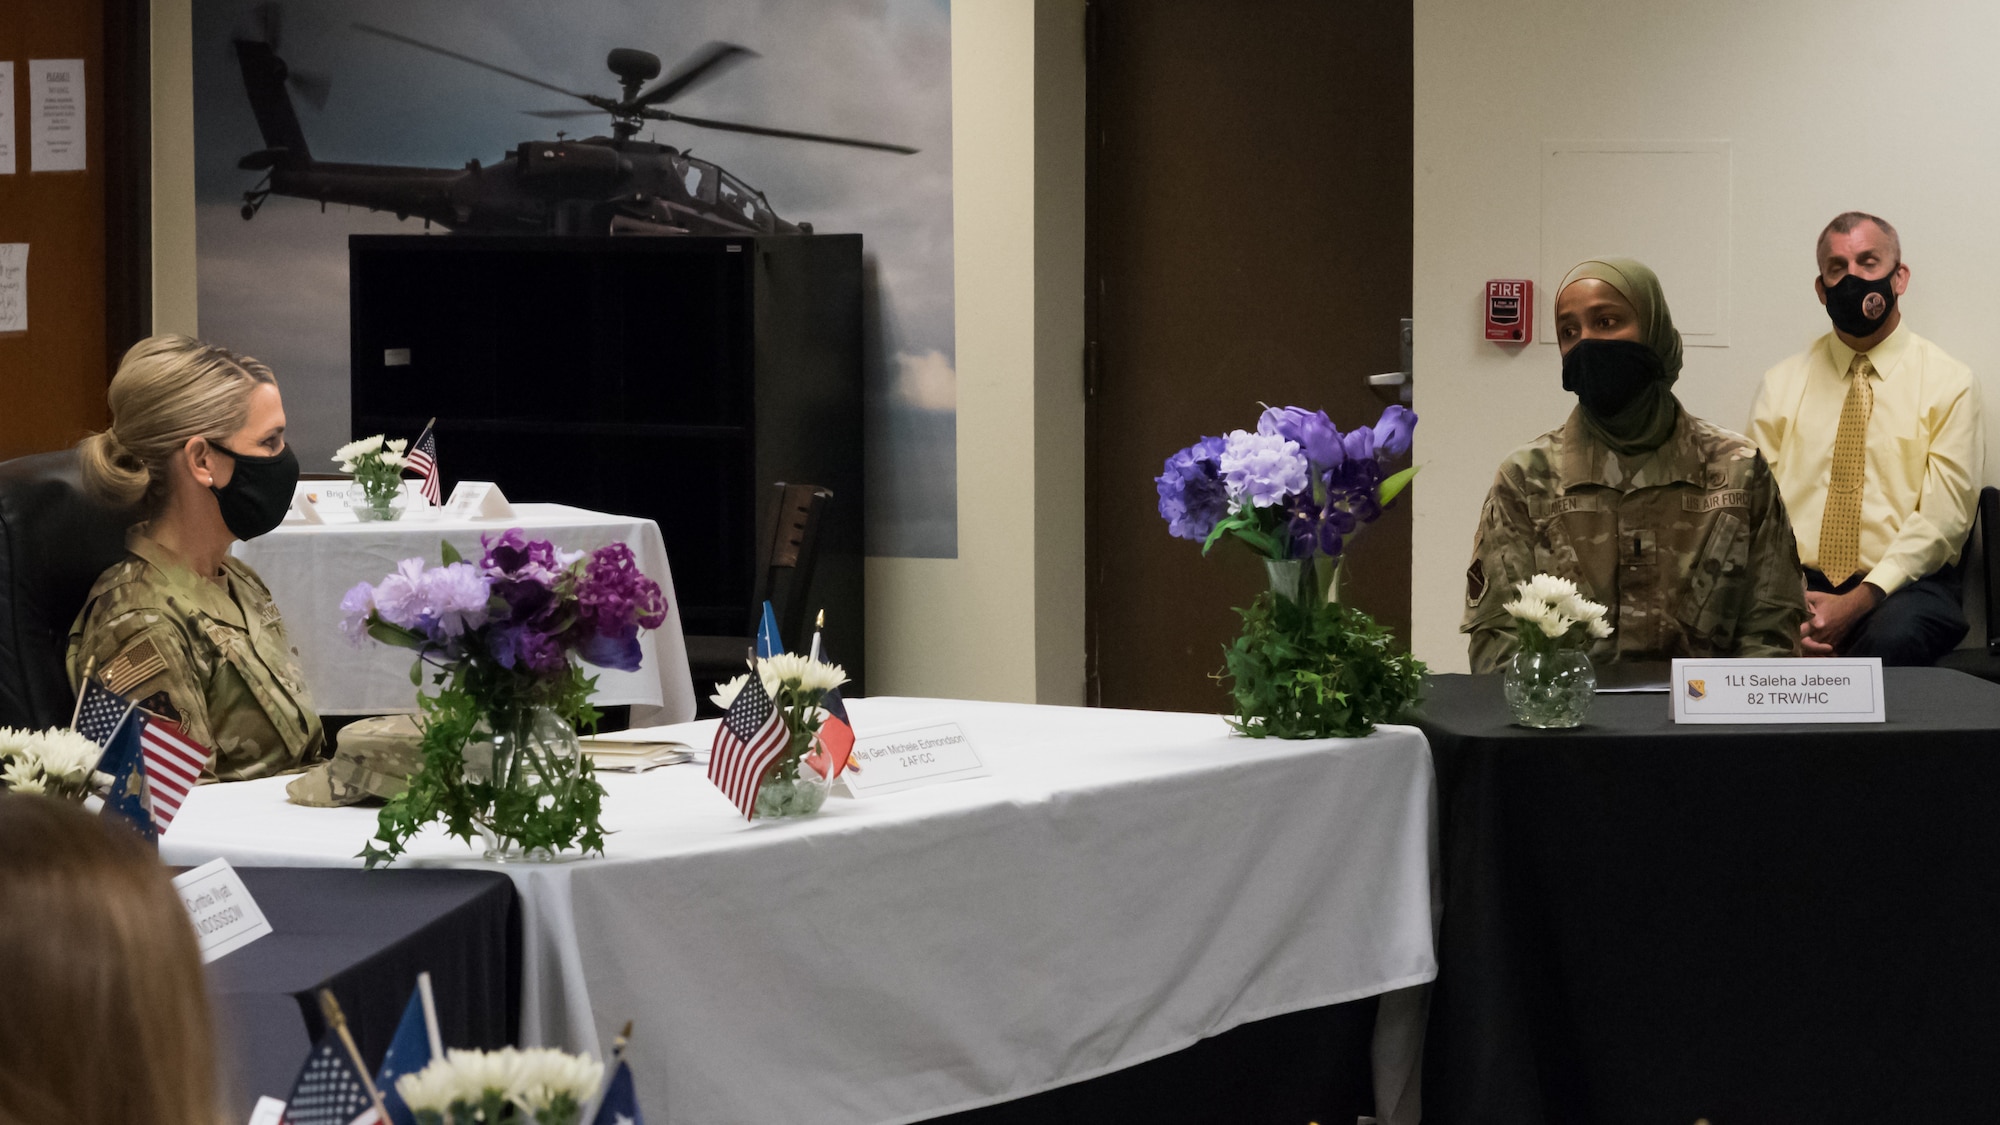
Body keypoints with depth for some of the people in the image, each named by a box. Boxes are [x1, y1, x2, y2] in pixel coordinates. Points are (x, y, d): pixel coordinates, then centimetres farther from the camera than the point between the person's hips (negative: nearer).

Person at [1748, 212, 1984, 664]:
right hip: (1797, 582, 1)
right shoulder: (1781, 384, 15)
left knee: (1891, 640, -37)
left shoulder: (1949, 384, 6)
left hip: (1903, 589, -1)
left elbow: (1941, 518, -4)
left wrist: (1859, 602, -17)